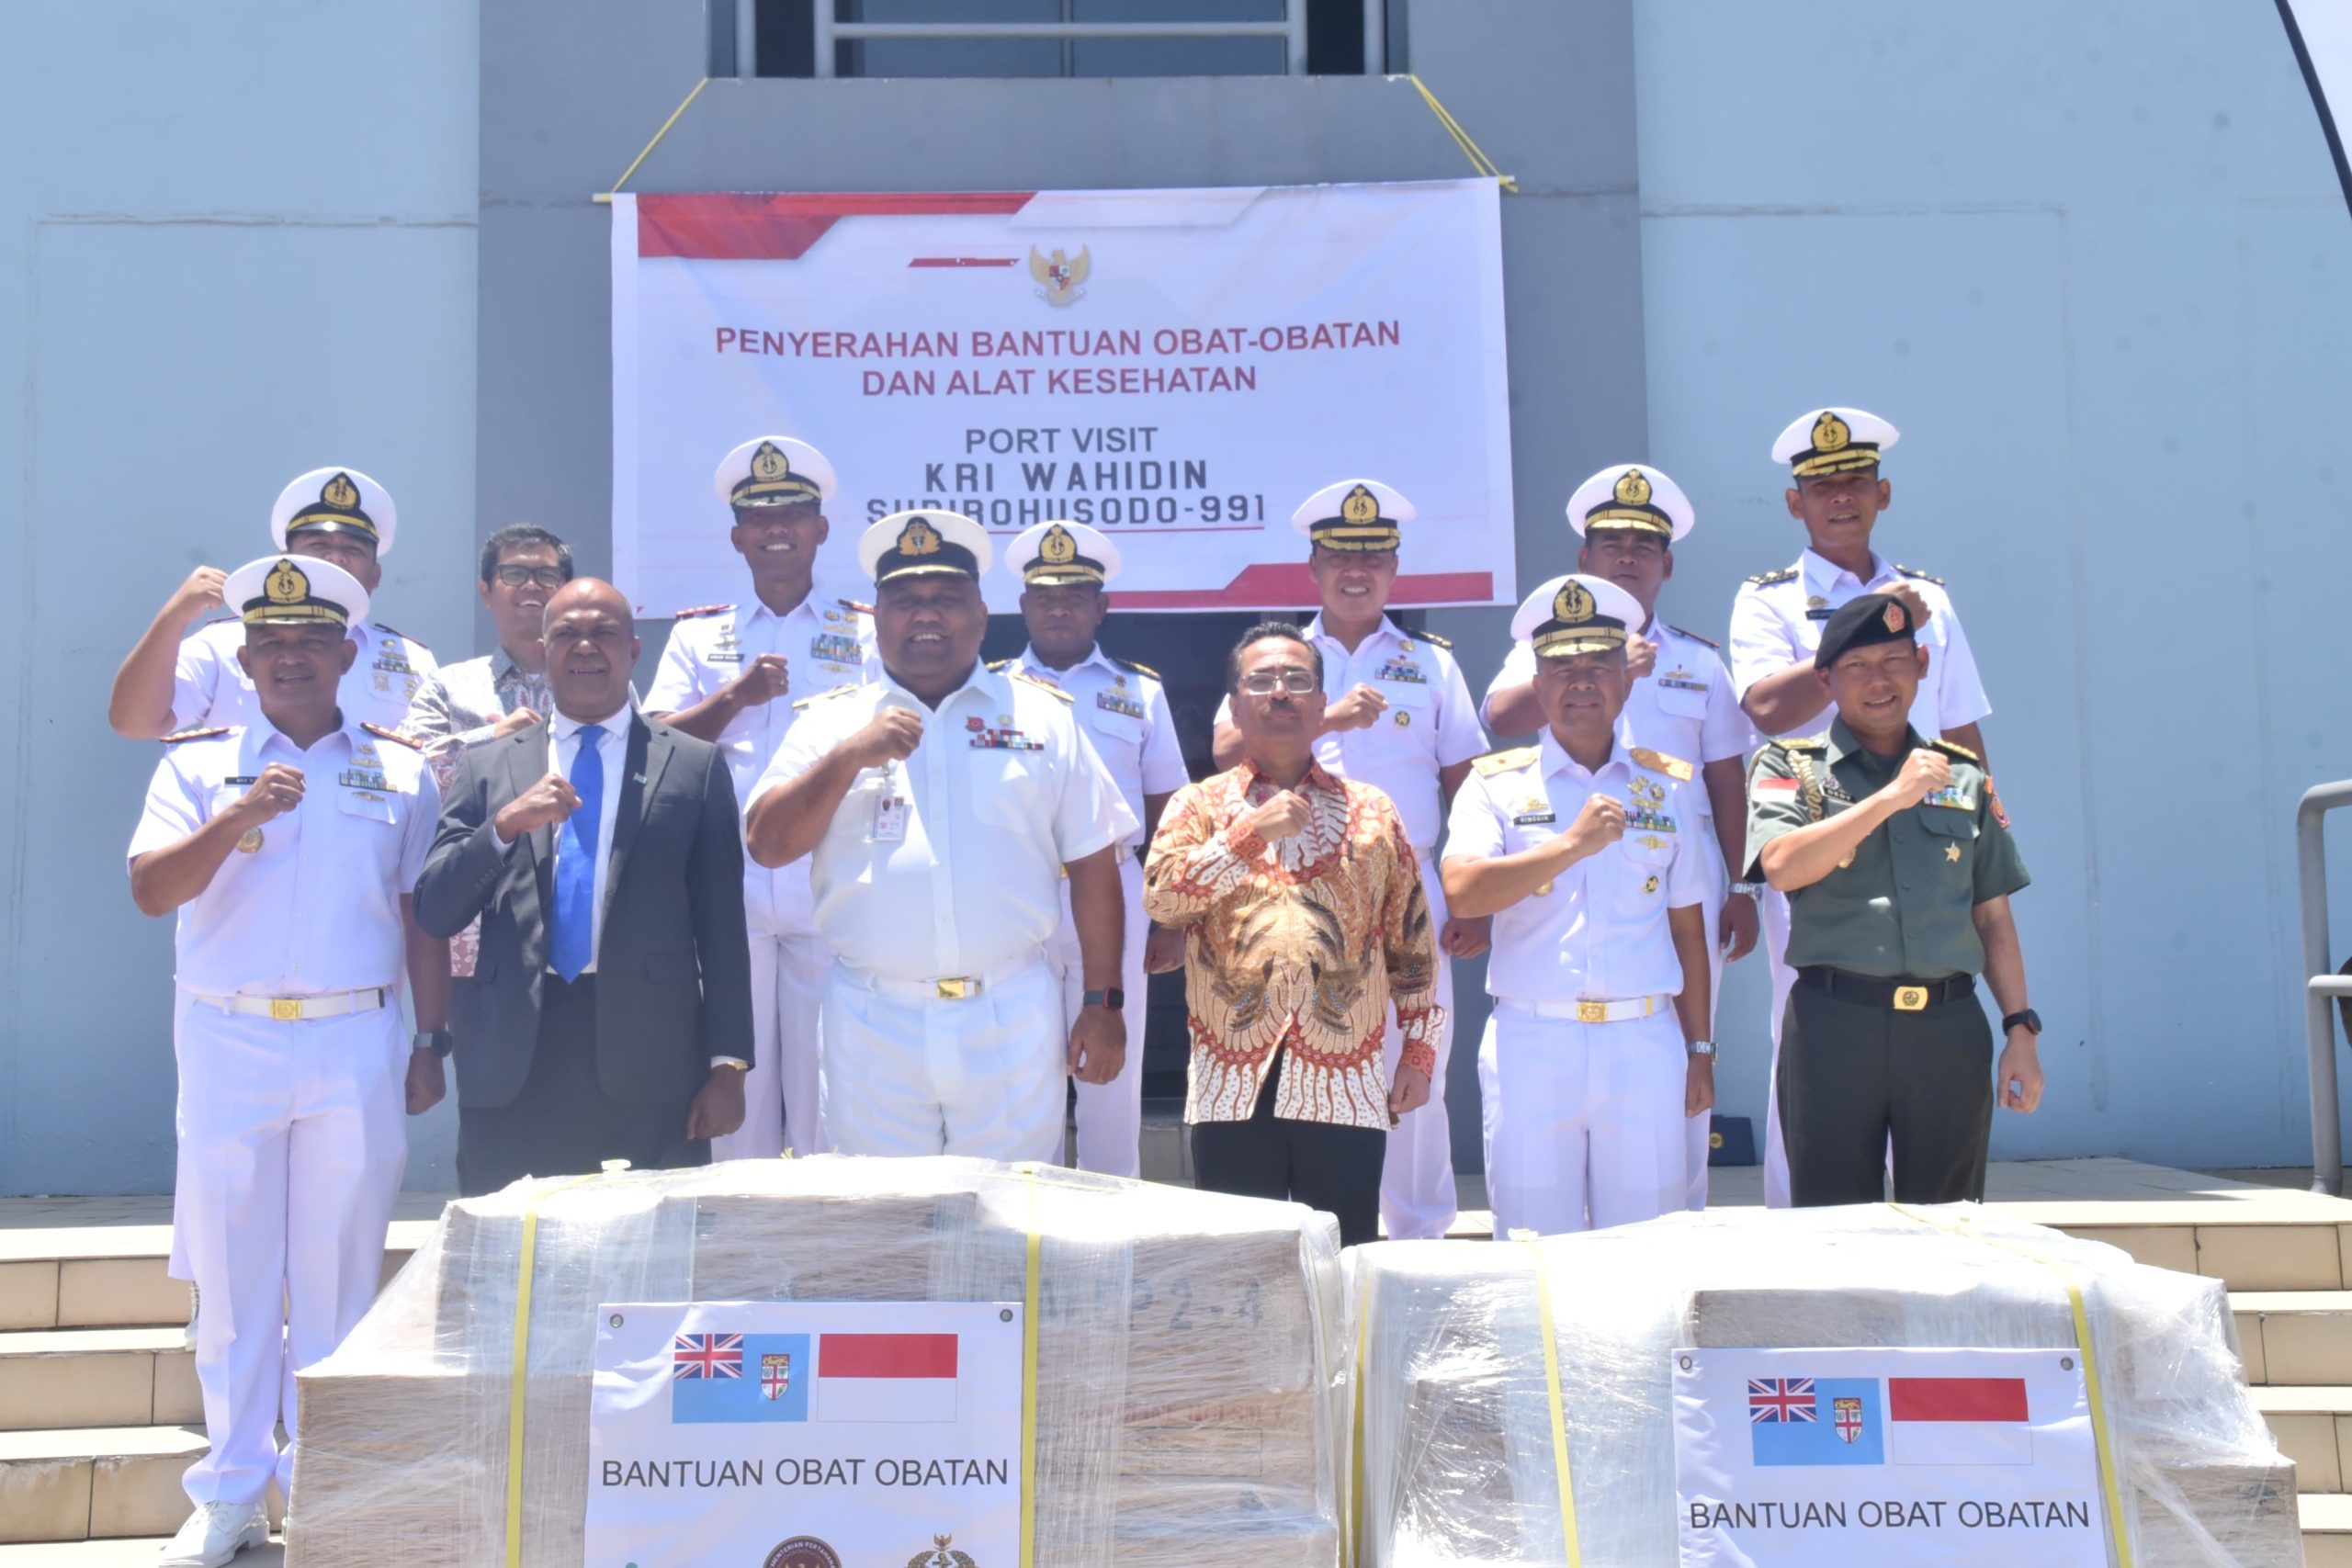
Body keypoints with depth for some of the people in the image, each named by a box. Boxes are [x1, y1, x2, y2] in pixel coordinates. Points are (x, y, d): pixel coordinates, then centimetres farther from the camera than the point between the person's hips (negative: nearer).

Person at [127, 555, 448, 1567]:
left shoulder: (401, 772, 8)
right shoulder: (199, 764, 7)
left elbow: (425, 917, 9)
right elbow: (151, 890, -5)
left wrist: (432, 1044, 4)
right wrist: (237, 818, -19)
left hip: (358, 1043, 0)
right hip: (227, 1038, 0)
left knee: (338, 1274, 4)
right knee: (232, 1269, 5)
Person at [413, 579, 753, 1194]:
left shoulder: (695, 766, 9)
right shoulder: (486, 767, 14)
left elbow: (722, 928, 5)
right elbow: (434, 913, 6)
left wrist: (728, 1065, -2)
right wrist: (505, 826, -10)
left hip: (650, 1075, -1)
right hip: (513, 1071, 1)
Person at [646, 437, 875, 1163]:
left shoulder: (865, 633, 11)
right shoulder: (699, 636, 14)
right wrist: (733, 698, -10)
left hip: (832, 899, -1)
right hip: (728, 896, 1)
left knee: (828, 1092, -1)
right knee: (735, 1094, 3)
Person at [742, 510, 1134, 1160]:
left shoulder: (1041, 714, 9)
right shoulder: (830, 720, 9)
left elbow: (1092, 863, 8)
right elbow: (767, 844, 0)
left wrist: (1102, 1004, 3)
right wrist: (851, 757, -11)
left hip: (1013, 1021, 0)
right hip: (873, 1027, 0)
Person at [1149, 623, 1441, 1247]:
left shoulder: (1371, 811, 12)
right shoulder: (1199, 805, 8)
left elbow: (1413, 935, 11)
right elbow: (1160, 898, -9)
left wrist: (1419, 1051, 6)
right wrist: (1253, 830, -16)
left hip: (1346, 1087, 1)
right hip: (1234, 1089, -1)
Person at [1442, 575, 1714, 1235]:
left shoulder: (1668, 784, 12)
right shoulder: (1498, 781, 6)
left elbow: (1688, 927, 13)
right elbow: (1462, 890, -11)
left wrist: (1700, 1050, 10)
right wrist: (1573, 842, -15)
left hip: (1646, 1042, 2)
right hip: (1531, 1041, -1)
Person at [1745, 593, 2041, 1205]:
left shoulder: (1964, 775, 13)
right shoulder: (1790, 768, 5)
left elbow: (1993, 916, 15)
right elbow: (1782, 866, -15)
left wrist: (2021, 1028, 8)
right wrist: (1891, 795, -15)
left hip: (1950, 1025, 3)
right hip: (1833, 1023, -2)